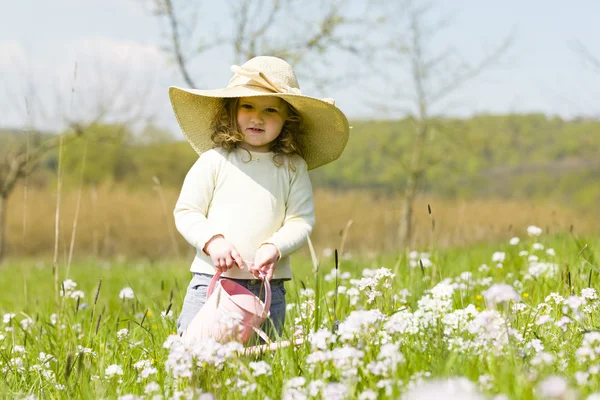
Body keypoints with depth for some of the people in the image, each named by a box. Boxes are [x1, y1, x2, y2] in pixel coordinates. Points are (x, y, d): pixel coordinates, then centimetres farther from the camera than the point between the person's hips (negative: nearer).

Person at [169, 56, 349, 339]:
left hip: (268, 286, 2)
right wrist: (213, 241, -15)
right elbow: (186, 212, 3)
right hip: (213, 279, -2)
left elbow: (301, 220, 2)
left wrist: (274, 247, -16)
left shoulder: (293, 167, 6)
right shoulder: (214, 160, 2)